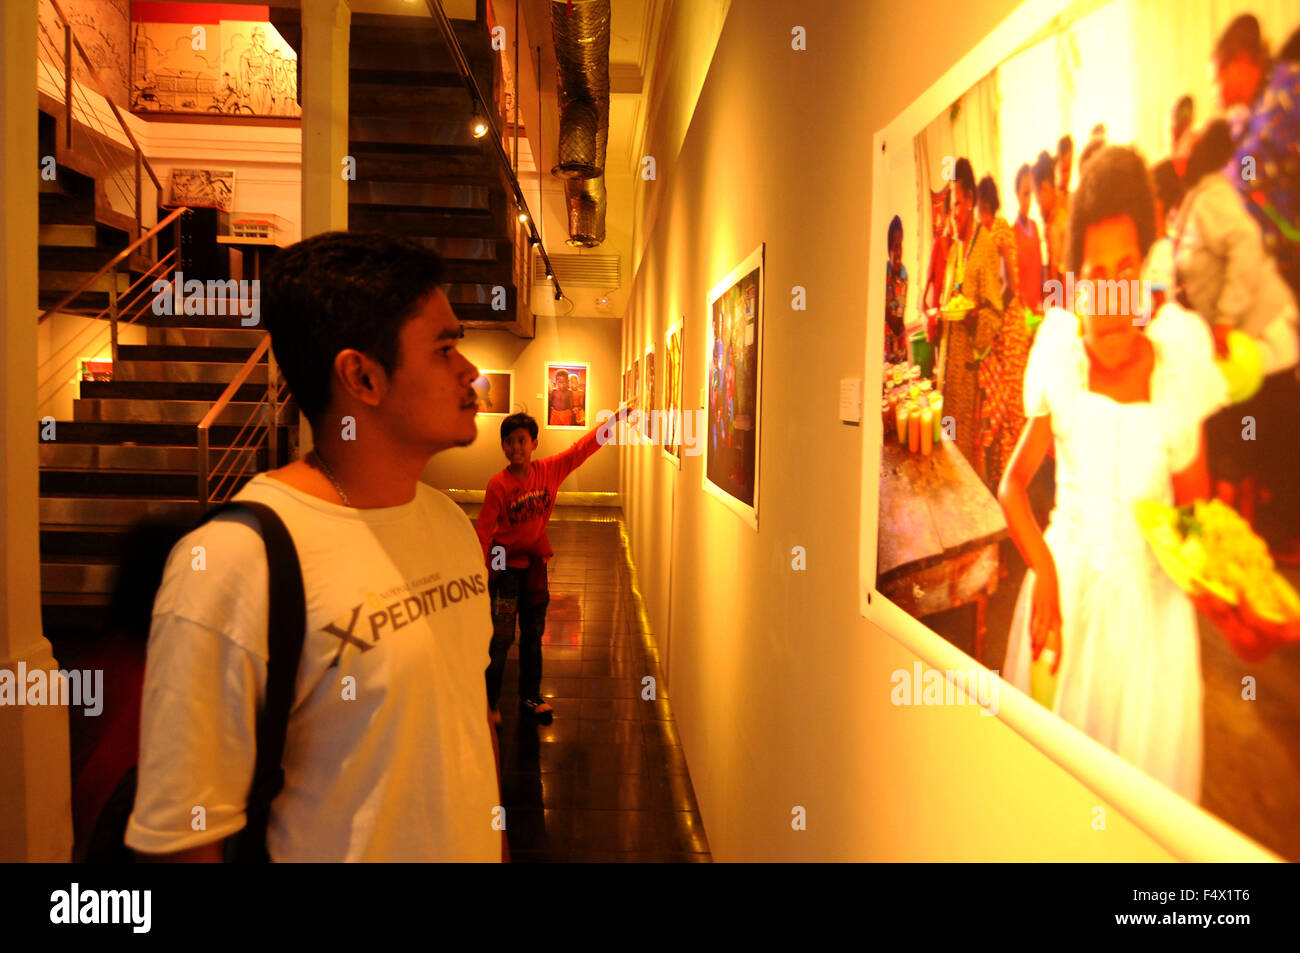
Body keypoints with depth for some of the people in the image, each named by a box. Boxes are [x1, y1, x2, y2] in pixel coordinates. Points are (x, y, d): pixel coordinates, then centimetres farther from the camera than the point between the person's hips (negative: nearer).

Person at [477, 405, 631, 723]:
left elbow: (583, 447, -2)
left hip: (535, 562, 4)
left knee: (533, 633, 16)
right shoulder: (498, 485, -16)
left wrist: (617, 416, -3)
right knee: (501, 637, -3)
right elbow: (483, 532, -13)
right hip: (505, 564, -4)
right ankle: (490, 702, 13)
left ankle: (530, 696, 32)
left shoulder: (549, 470, -6)